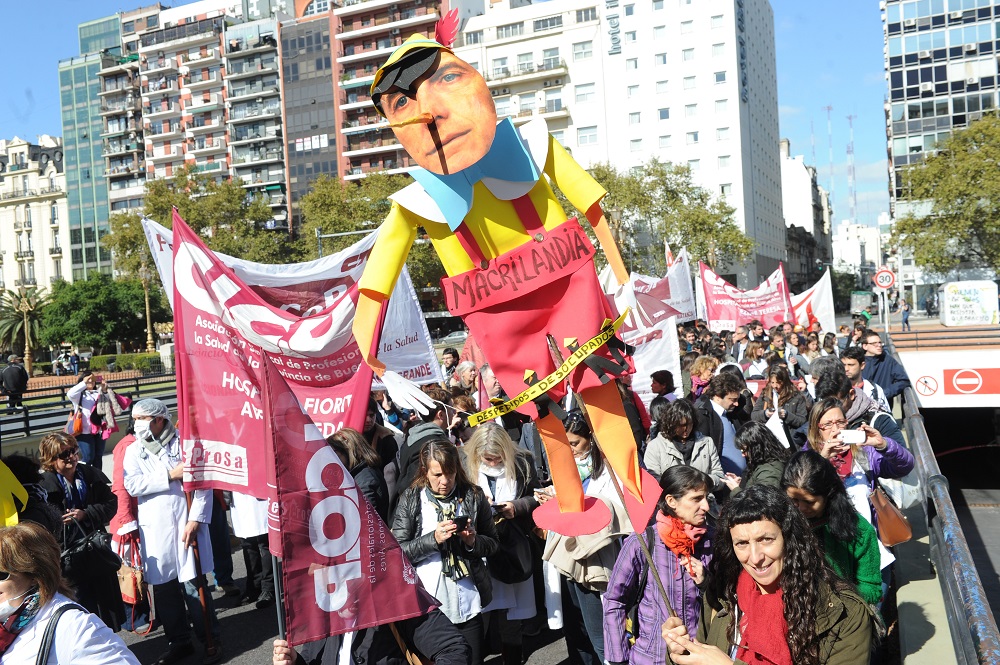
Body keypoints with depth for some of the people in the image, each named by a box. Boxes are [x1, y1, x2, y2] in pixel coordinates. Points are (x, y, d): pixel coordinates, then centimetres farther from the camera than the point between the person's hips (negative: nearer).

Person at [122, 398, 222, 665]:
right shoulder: (133, 450, 9)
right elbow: (132, 485, -6)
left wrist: (195, 520, -11)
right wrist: (170, 475, -13)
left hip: (185, 525, -3)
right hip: (154, 530, 3)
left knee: (193, 585, -3)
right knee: (164, 588, 8)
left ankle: (211, 641, 10)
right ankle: (179, 641, 24)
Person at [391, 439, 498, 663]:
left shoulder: (473, 496, -1)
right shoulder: (410, 500, -4)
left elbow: (492, 543, 6)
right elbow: (398, 551, -7)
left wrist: (473, 541, -13)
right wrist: (433, 539, -20)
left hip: (468, 606, 1)